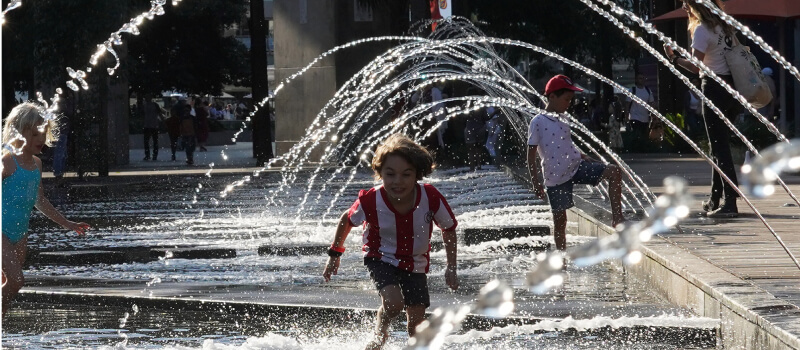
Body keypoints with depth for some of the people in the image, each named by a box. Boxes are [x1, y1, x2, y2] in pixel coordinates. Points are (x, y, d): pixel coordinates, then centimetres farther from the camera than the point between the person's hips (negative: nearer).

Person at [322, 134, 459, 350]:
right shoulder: (371, 201, -27)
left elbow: (449, 230, -5)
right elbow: (347, 220, -4)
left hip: (415, 265, 3)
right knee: (393, 302, -26)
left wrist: (451, 269, -3)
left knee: (417, 320, 5)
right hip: (381, 259, -3)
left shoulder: (431, 198, -25)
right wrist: (335, 255, 4)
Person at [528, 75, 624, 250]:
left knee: (614, 171, -12)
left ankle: (617, 217, -7)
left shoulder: (562, 119, 11)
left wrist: (589, 160, 19)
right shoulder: (538, 122, -10)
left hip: (576, 166, 6)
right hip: (556, 176, -6)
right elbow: (531, 156, -10)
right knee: (560, 220, 3)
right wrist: (536, 183, -14)